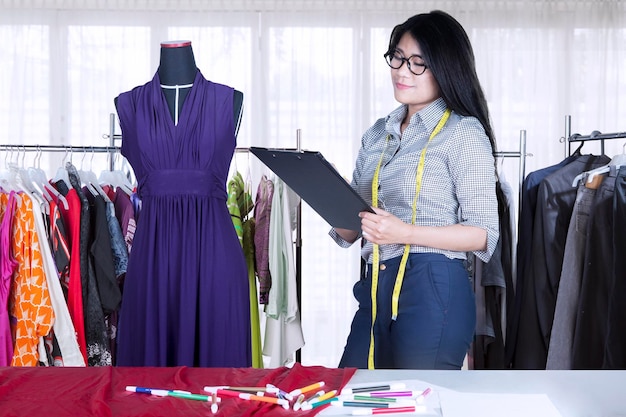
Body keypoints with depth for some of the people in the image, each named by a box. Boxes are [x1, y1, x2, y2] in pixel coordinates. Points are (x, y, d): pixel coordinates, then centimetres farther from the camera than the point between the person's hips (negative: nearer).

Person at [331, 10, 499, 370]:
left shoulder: (464, 133, -3)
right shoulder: (377, 136, 16)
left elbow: (484, 234, -9)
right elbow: (348, 233, 15)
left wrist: (405, 232, -19)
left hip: (434, 291, -6)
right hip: (376, 290, 6)